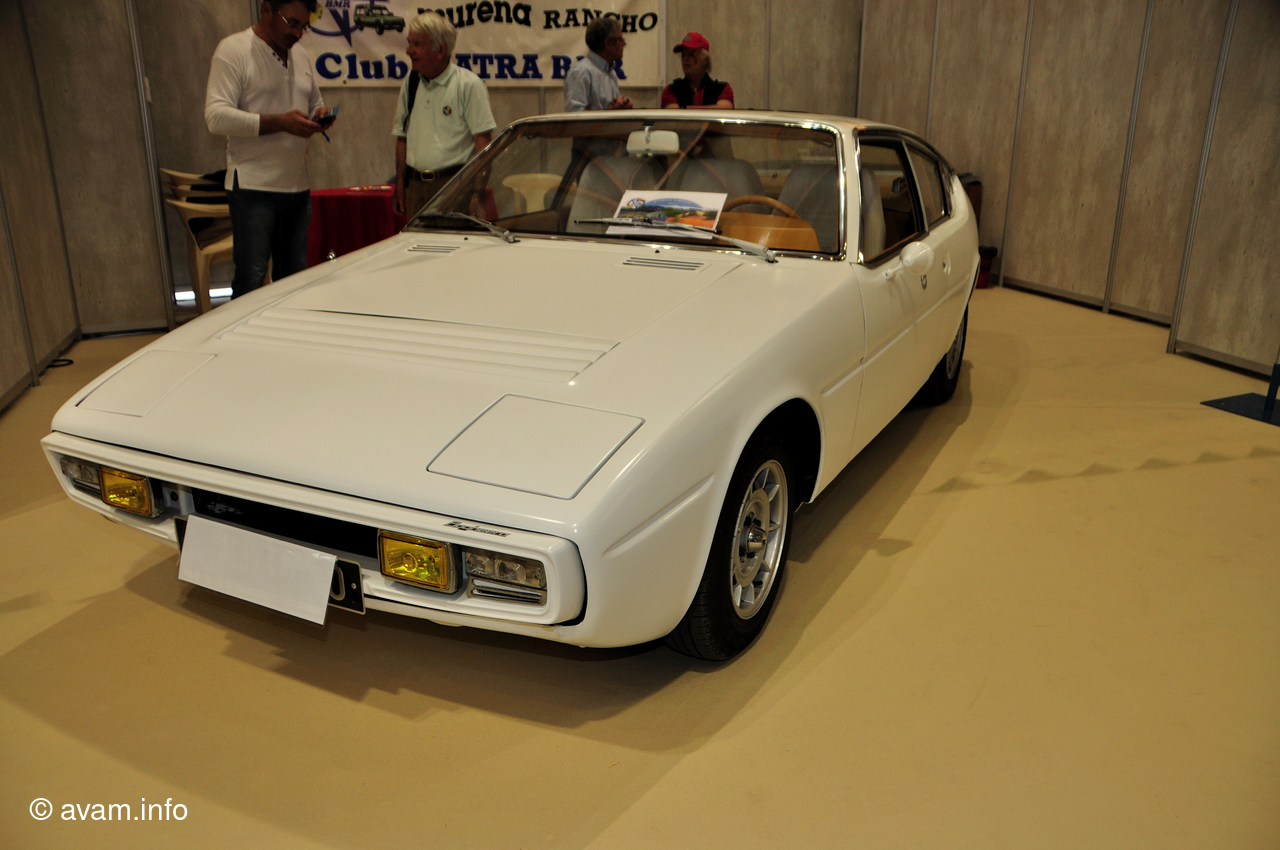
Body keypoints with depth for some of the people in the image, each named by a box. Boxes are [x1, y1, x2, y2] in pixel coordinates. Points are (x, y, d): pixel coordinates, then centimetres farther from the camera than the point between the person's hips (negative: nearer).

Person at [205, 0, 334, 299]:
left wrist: (319, 115, 3)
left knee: (293, 277, 10)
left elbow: (315, 103, 29)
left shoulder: (301, 55, 17)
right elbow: (216, 115, -15)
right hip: (253, 186, -7)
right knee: (251, 280, -8)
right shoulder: (233, 50, -6)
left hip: (297, 185, 7)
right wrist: (280, 122, -23)